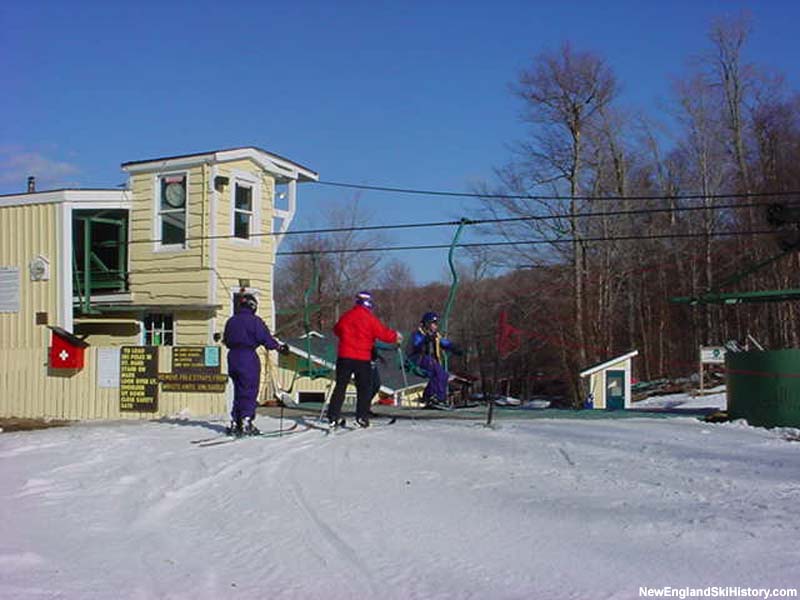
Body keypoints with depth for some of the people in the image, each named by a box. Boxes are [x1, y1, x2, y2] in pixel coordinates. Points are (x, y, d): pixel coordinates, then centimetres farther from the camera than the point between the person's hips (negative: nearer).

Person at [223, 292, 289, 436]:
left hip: (233, 358, 7)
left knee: (238, 392, 15)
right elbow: (266, 339, -13)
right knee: (249, 393, -1)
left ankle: (235, 423, 13)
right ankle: (246, 423, -6)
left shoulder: (230, 321, 11)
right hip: (249, 359, -7)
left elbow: (227, 341, 17)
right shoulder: (254, 320, -9)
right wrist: (280, 346, 1)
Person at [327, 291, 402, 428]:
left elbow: (337, 330, 19)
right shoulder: (370, 319, -9)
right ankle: (362, 417, 0)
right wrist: (395, 336, 9)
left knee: (340, 386, 9)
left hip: (344, 356, 4)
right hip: (363, 359, -3)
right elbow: (383, 333, -9)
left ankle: (333, 416, 5)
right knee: (364, 388, 6)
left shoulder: (346, 316, 4)